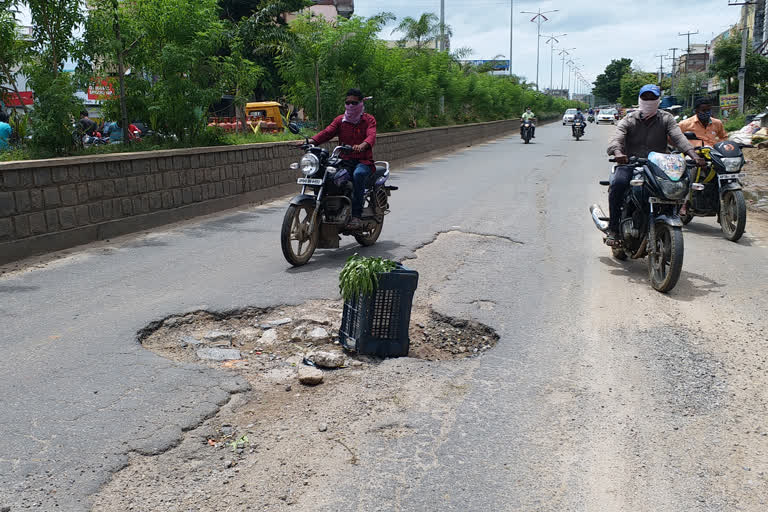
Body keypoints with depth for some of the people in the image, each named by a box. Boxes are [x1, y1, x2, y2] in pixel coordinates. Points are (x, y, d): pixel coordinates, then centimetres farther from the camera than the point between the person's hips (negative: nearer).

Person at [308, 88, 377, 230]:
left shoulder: (369, 119, 5)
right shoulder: (340, 120, 16)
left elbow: (371, 136, -15)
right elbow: (327, 132, 0)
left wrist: (362, 146, -40)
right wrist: (310, 141, -20)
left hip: (363, 161, -3)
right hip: (344, 161, 4)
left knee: (358, 174, -38)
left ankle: (356, 216, -35)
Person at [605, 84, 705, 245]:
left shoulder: (666, 119, 11)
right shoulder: (629, 120, 8)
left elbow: (678, 137, -5)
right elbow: (616, 139, -11)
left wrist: (694, 155, -24)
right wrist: (617, 152, -37)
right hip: (630, 163, -2)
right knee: (617, 183, -32)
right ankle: (613, 229, -22)